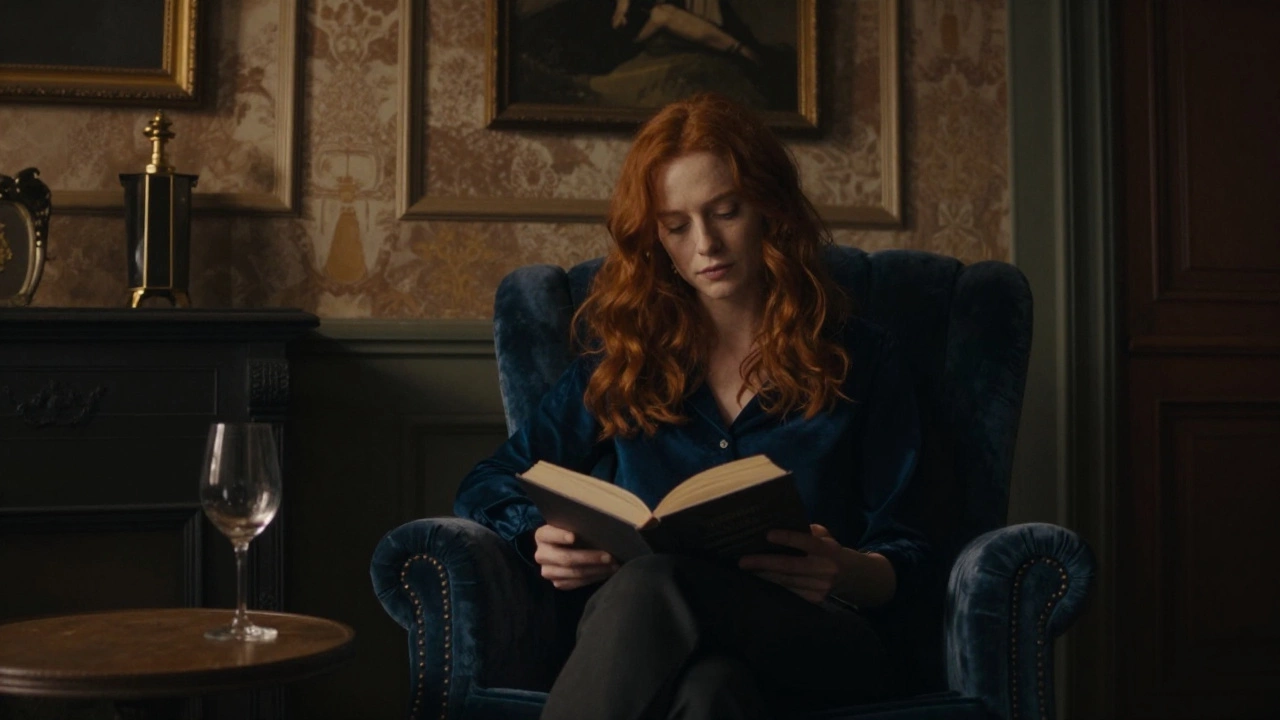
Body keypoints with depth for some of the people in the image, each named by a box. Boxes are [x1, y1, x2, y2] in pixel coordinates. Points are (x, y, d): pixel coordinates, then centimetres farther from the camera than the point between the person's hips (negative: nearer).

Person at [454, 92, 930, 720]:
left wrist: (848, 572, -14)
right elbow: (489, 484, 20)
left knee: (652, 584, -39)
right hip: (637, 627, 1)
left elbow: (903, 557, 12)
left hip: (820, 642, -1)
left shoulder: (857, 358, 15)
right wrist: (545, 540, -4)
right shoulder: (623, 360, 20)